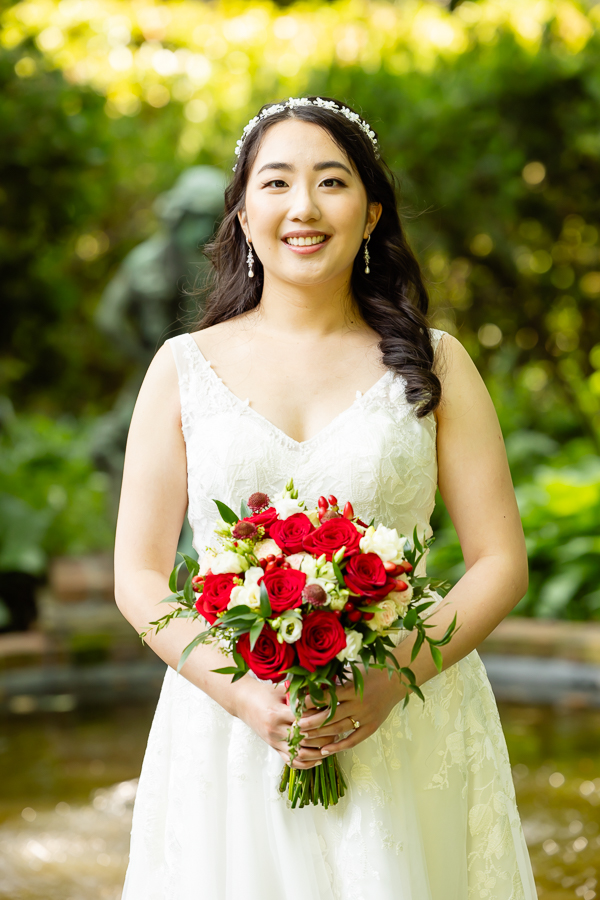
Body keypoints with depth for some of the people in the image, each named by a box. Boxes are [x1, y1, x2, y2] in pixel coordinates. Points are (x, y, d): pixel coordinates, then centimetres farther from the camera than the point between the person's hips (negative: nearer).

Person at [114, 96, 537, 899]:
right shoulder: (185, 368, 4)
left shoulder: (433, 364, 3)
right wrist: (246, 697, -13)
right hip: (231, 732, 0)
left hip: (407, 733, 0)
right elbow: (139, 577, 2)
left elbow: (502, 562, 1)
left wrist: (394, 678, -14)